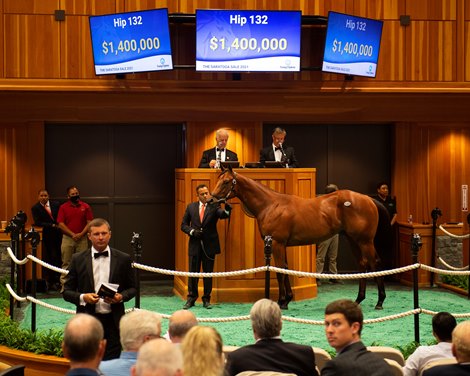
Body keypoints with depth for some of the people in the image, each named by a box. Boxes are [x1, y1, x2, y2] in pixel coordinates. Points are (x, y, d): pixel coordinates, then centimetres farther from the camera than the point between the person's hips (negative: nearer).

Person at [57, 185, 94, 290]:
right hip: (68, 238, -1)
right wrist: (72, 234, -10)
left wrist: (81, 234, -11)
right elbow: (61, 224, -2)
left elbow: (89, 223, 3)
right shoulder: (63, 207, 4)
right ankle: (64, 285, 2)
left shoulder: (85, 207, 6)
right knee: (66, 263, 0)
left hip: (82, 238, 1)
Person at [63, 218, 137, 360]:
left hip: (113, 322, 0)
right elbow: (67, 291, 7)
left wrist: (121, 296, -9)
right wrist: (83, 297, -13)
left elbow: (132, 288, 12)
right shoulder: (78, 259, 5)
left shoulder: (123, 259, 6)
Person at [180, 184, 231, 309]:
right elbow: (184, 225, 7)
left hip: (209, 245, -1)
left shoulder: (214, 207, -3)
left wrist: (227, 210, -46)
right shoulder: (191, 207, 4)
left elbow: (223, 215, -23)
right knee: (193, 273, 8)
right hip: (195, 245, 1)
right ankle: (191, 298, 19)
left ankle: (206, 299, 17)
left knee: (208, 273, 7)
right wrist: (192, 231, -12)